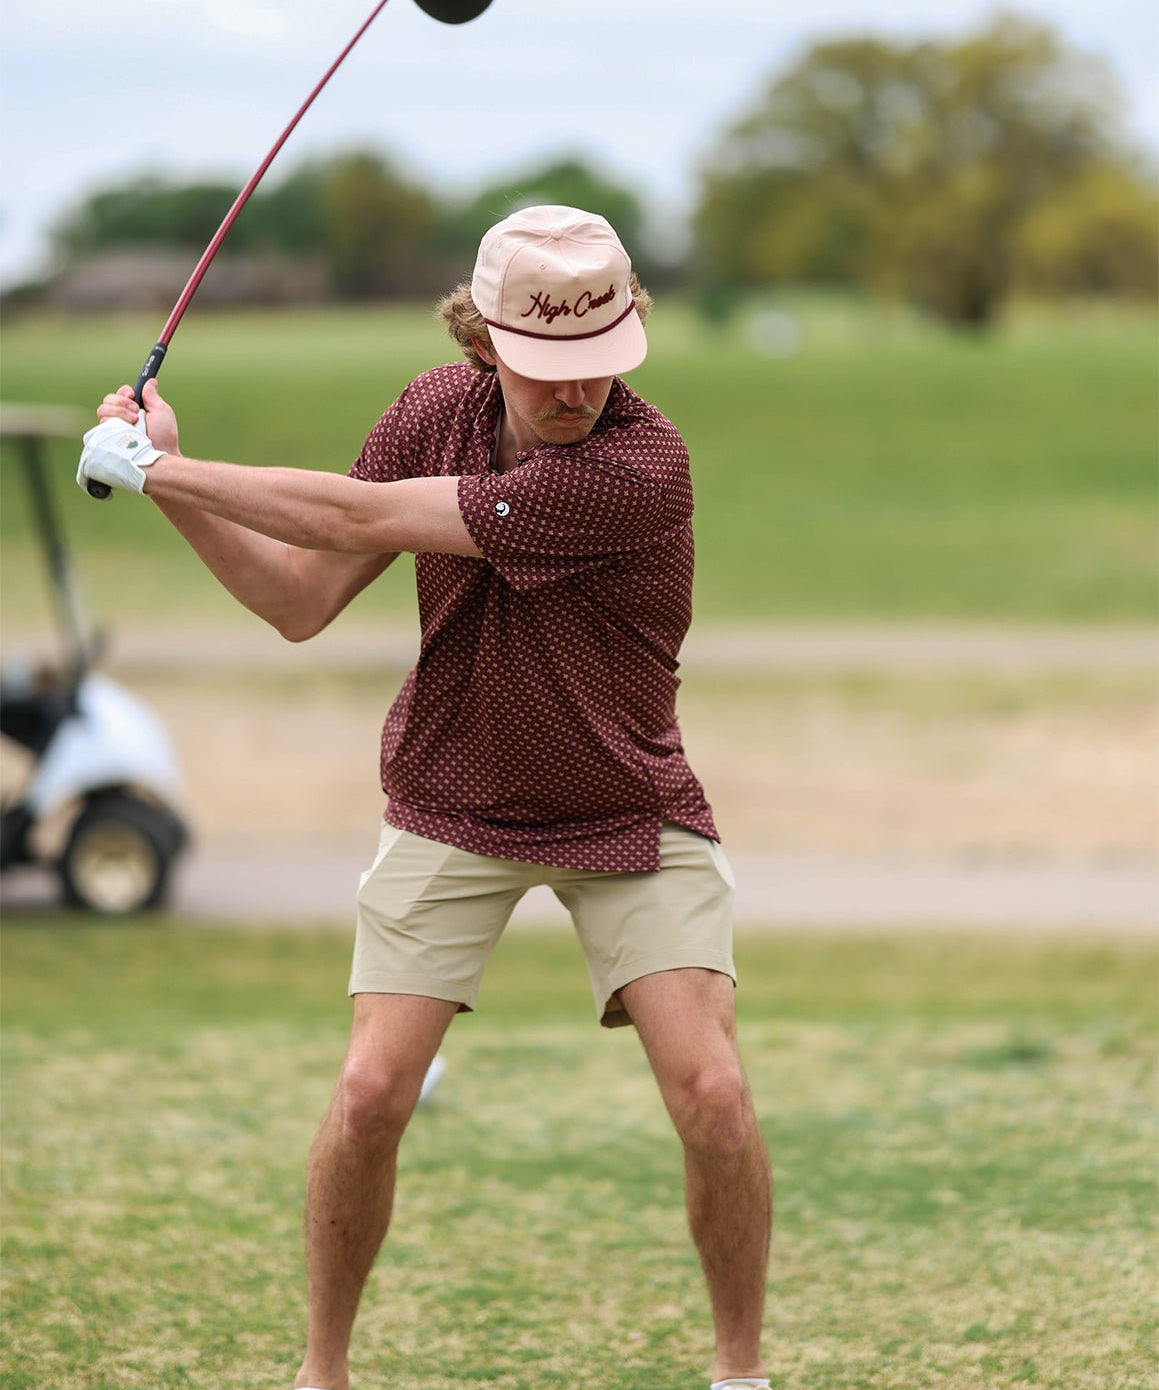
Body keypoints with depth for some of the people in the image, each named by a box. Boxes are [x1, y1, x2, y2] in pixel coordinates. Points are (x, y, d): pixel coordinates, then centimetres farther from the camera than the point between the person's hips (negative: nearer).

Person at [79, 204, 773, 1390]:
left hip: (626, 816, -3)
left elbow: (361, 520, -30)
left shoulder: (641, 469, -30)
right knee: (372, 1091, -10)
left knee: (711, 1093, -17)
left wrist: (159, 468, -24)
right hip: (451, 803, 3)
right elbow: (302, 601, -3)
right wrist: (170, 483, -15)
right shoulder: (436, 411, -9)